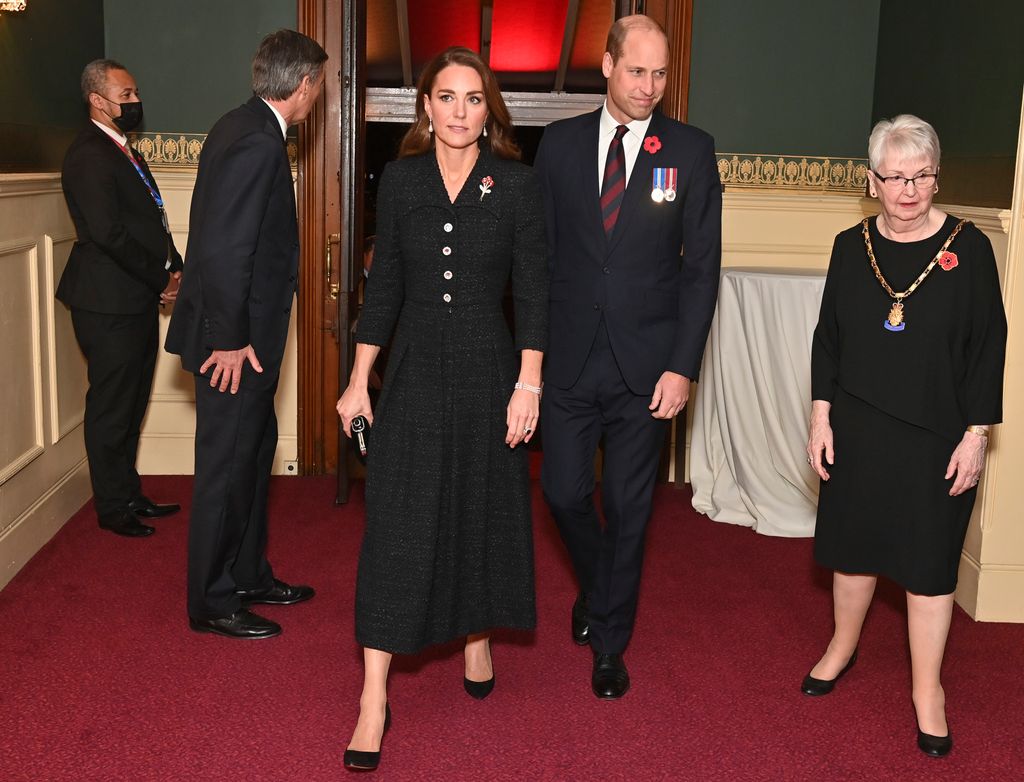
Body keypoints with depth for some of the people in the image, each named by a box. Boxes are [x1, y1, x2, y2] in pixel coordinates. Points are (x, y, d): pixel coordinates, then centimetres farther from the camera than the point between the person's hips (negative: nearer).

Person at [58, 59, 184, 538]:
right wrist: (161, 279, -13)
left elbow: (151, 220, 18)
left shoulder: (121, 151, 17)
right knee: (111, 408, 1)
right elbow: (108, 232, -22)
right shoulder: (89, 155, -14)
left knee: (131, 406, 17)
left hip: (139, 299, 10)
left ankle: (129, 495, 29)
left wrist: (173, 269, 2)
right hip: (110, 304, -10)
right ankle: (113, 508, 13)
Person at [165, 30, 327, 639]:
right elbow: (224, 250, -26)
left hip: (242, 335, 10)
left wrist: (240, 332, 17)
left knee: (255, 449, 20)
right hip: (236, 341, -10)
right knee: (227, 465, 1)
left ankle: (249, 575, 34)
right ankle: (213, 602, 16)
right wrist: (231, 339, -19)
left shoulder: (246, 127, 10)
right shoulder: (258, 143, -21)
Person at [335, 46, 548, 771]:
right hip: (415, 370, 1)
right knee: (397, 525, -1)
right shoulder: (401, 178, 2)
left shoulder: (515, 183, -3)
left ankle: (478, 640, 39)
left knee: (483, 511, 13)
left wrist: (528, 385, -8)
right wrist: (359, 379, 3)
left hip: (487, 370, 0)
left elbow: (533, 290, -3)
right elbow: (384, 283, 5)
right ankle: (374, 701, 4)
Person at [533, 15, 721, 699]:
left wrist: (683, 366, -9)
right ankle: (596, 590, 38)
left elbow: (703, 265, -2)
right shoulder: (561, 142, 4)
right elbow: (539, 251, 6)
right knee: (565, 493, 5)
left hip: (646, 363, -1)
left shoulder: (692, 149, -1)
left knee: (628, 508, 6)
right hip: (571, 356, 2)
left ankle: (610, 645, 24)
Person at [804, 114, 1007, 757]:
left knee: (929, 562, 6)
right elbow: (828, 337, 7)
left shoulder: (968, 248, -7)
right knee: (854, 545, 16)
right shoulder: (852, 247, 1)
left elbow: (988, 347, -5)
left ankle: (928, 691, 22)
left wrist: (976, 434, -7)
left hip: (937, 438, -2)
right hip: (858, 431, 3)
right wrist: (821, 416, 3)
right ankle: (842, 649, 39)